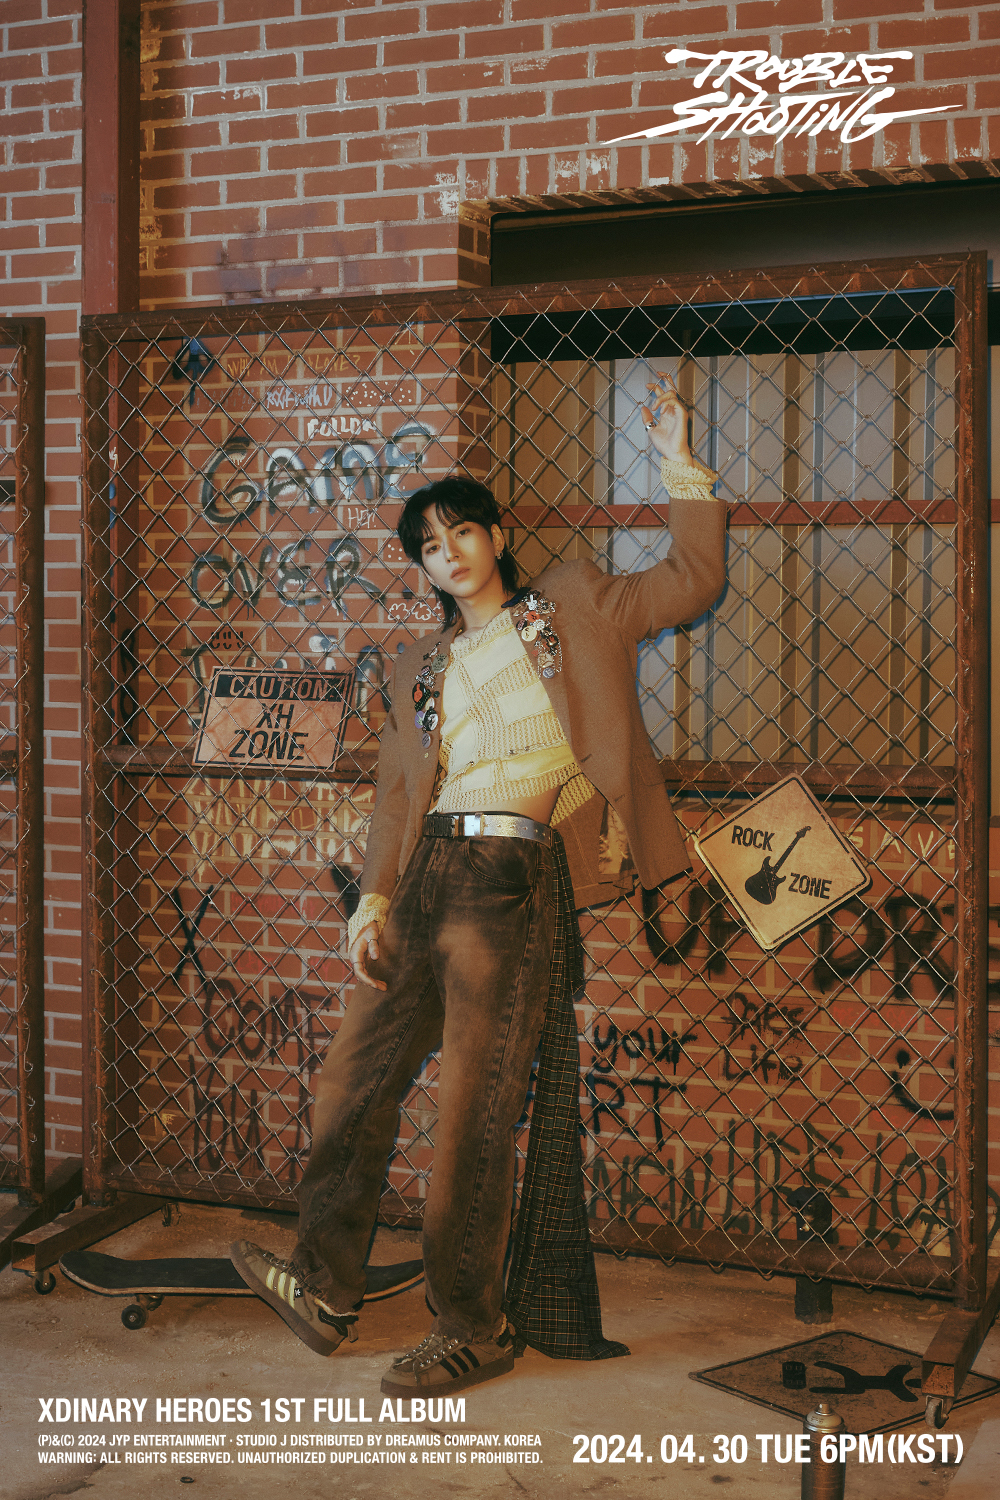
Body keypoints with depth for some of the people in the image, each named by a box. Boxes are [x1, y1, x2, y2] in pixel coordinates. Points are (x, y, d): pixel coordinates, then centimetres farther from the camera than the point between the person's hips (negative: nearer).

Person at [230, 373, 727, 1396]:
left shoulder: (572, 603, 11)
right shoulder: (420, 668, 21)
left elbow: (693, 580, 8)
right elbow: (397, 791, 15)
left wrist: (678, 465, 4)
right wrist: (373, 900, 4)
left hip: (518, 872, -5)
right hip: (429, 871, 5)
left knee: (473, 1112, -4)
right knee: (352, 1081, 7)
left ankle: (472, 1328, 11)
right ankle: (325, 1289, 24)